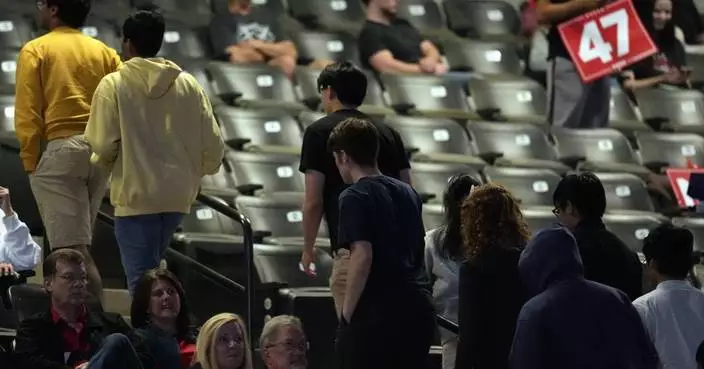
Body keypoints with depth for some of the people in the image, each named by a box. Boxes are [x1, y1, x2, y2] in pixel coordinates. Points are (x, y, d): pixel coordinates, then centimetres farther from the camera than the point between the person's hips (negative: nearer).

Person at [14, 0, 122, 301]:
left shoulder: (36, 50, 1)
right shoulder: (105, 53, 13)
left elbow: (27, 112, -6)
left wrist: (31, 162, -3)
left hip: (58, 150, -6)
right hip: (101, 152, 6)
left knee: (72, 248, -9)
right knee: (75, 241, 17)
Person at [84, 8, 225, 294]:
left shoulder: (114, 85, -7)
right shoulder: (188, 85, 4)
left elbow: (103, 145, -12)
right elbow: (213, 145, 3)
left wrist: (103, 162, 12)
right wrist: (193, 173, 22)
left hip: (136, 194, -5)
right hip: (177, 195, 5)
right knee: (151, 268, 24)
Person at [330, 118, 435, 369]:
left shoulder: (355, 197, -9)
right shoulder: (408, 194, 16)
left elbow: (362, 256, -18)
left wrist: (347, 313, -13)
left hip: (375, 310, -7)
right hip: (418, 307, 7)